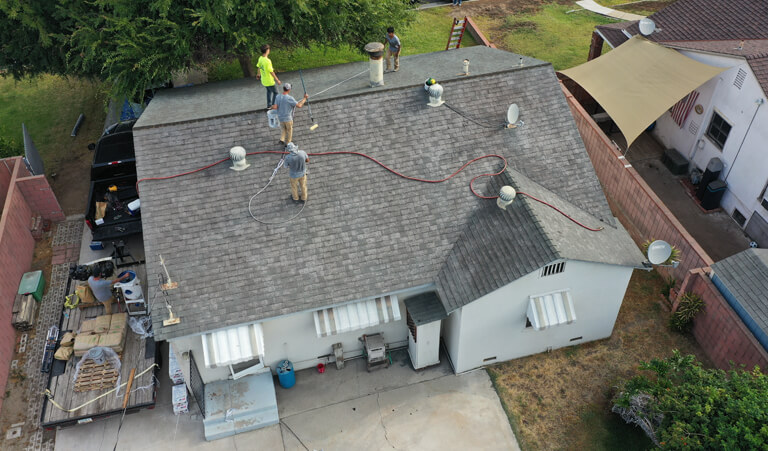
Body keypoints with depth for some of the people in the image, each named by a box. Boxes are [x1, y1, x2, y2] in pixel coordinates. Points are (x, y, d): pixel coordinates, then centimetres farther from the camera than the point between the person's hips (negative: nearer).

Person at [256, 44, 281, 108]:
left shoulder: (260, 58, -4)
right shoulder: (267, 61, -30)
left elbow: (259, 67, 13)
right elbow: (271, 72, -25)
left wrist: (258, 74, 33)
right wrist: (277, 80, -15)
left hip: (264, 80, 8)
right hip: (269, 81, -8)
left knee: (269, 91, 28)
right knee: (275, 93, 9)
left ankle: (269, 105, 37)